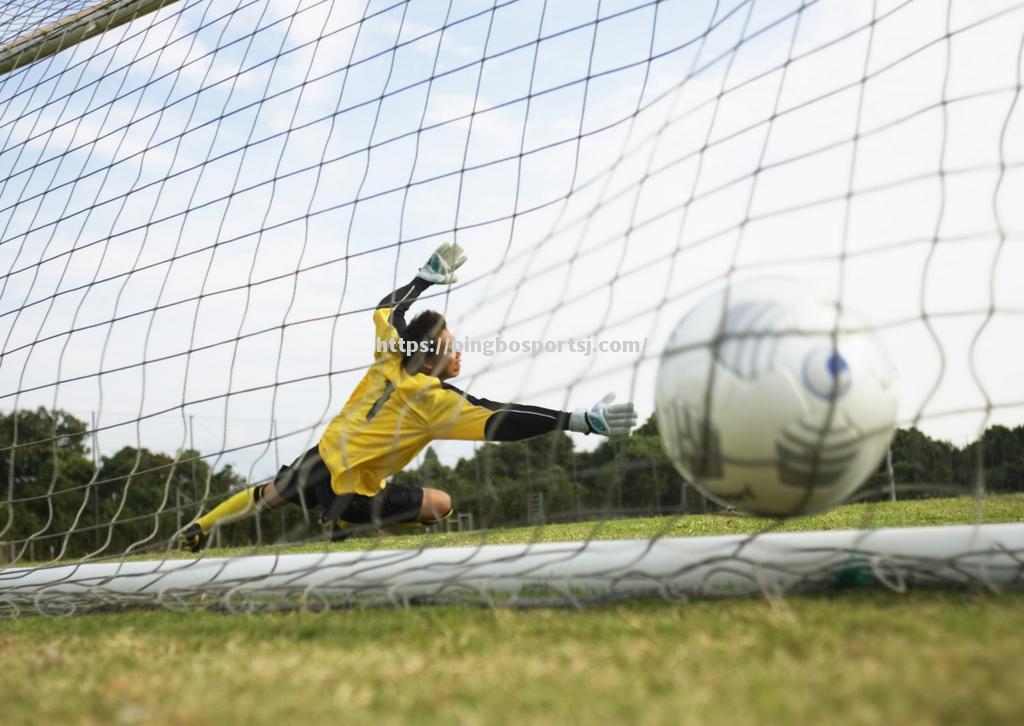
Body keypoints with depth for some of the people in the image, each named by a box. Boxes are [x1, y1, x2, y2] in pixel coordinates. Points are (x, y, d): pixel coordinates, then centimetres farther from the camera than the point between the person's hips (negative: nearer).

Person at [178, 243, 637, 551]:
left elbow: (387, 307, 14)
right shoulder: (434, 400, -23)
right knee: (439, 505, -5)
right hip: (348, 492, -7)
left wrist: (427, 276, 20)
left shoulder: (390, 356, -6)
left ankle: (195, 532, 49)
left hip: (318, 459, 7)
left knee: (269, 494, 34)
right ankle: (344, 523, -1)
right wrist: (579, 421, -36)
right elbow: (500, 424, -32)